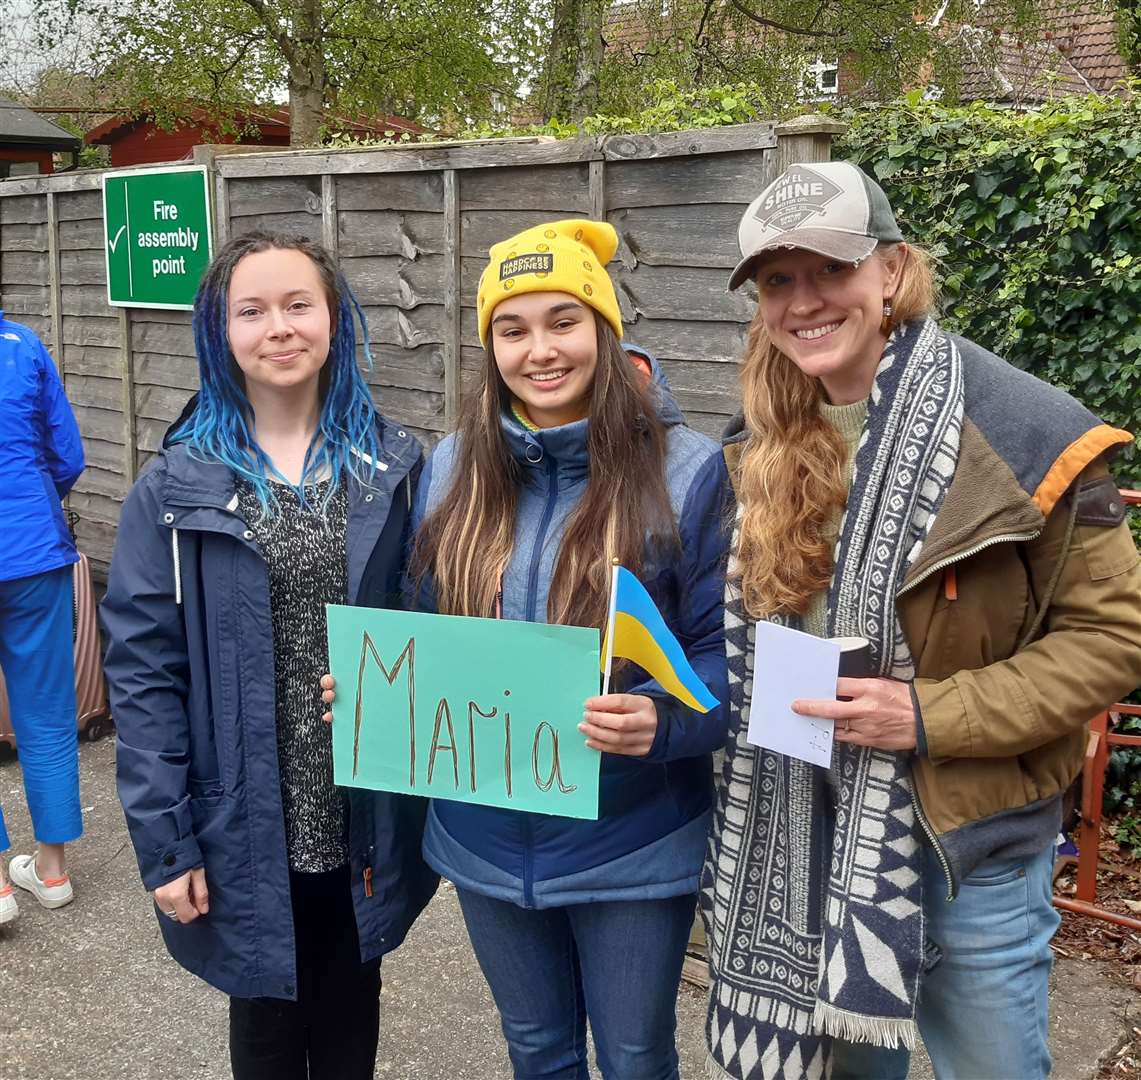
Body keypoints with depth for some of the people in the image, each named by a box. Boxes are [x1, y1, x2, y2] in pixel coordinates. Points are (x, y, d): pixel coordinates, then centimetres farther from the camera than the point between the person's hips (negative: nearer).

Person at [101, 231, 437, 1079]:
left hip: (364, 820, 2)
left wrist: (422, 807, -5)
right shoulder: (180, 485, -8)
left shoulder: (393, 467, -3)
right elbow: (143, 669, -8)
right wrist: (164, 841, -11)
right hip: (247, 826, -1)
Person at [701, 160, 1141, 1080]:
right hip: (800, 833, 5)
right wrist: (757, 705, -2)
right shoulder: (765, 449, 2)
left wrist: (934, 716, -21)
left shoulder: (1018, 434, -16)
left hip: (971, 840, -4)